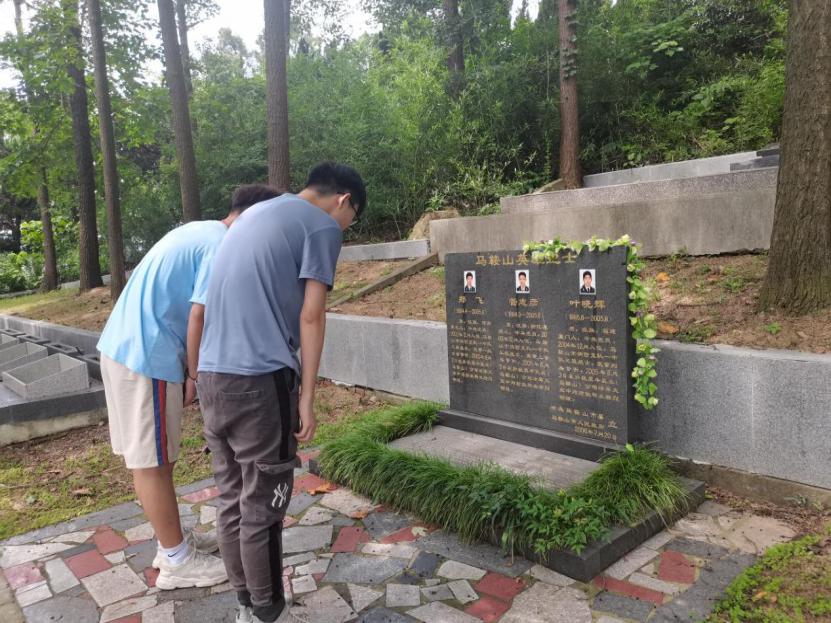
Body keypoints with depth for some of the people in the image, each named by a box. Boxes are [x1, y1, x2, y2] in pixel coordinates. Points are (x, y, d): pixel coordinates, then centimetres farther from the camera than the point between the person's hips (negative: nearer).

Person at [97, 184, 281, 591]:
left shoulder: (198, 231, 16)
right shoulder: (222, 247, -14)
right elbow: (199, 317, -19)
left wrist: (190, 369, 17)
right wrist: (195, 376, -7)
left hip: (122, 346, 10)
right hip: (146, 357, -10)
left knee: (150, 456, 16)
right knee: (152, 461, 1)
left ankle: (173, 541, 31)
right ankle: (177, 562, 15)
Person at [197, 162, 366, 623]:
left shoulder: (254, 214, 23)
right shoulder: (322, 225, -2)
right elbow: (310, 316, -8)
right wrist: (307, 396, -4)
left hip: (211, 376, 8)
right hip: (260, 380, -8)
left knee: (231, 501, 15)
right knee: (262, 507, 5)